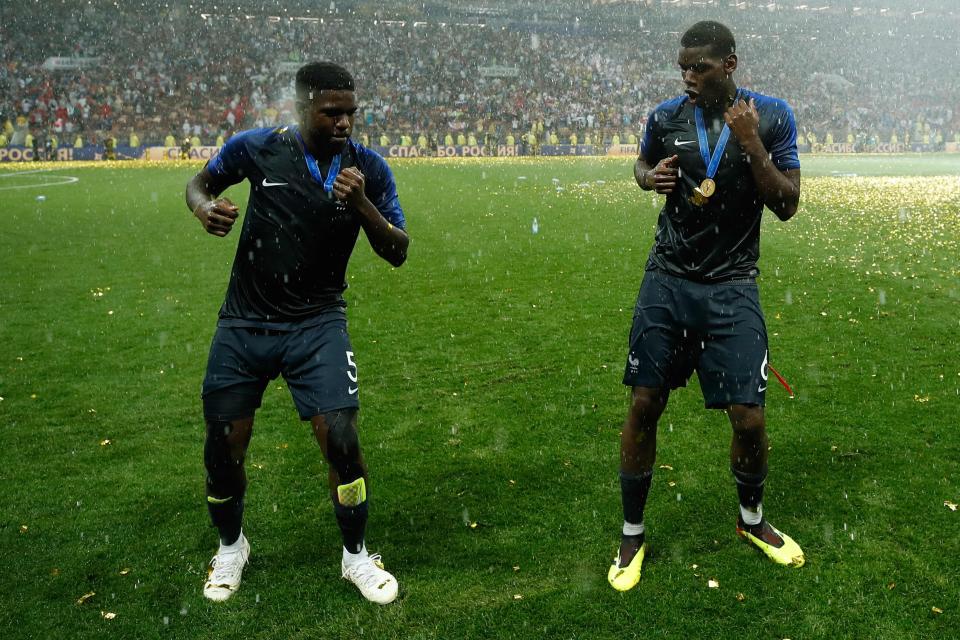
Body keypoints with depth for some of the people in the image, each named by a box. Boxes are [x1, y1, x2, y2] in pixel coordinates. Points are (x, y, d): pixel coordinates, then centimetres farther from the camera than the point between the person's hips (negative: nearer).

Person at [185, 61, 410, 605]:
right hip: (245, 324, 1)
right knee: (224, 447, 5)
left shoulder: (369, 169, -6)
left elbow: (398, 253, -7)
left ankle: (356, 555, 15)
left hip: (317, 324, -1)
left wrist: (361, 204, -24)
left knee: (341, 439, -12)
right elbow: (201, 182, 11)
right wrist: (205, 207, -13)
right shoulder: (258, 147, -6)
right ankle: (231, 545, 36)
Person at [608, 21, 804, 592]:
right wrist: (651, 177, -4)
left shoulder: (771, 116, -3)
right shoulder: (667, 117, 1)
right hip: (668, 281, 1)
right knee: (644, 406, 0)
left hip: (732, 286, -1)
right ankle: (633, 535, 18)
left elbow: (788, 205, -5)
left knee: (749, 417, -3)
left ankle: (752, 519, 29)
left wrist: (751, 144, -18)